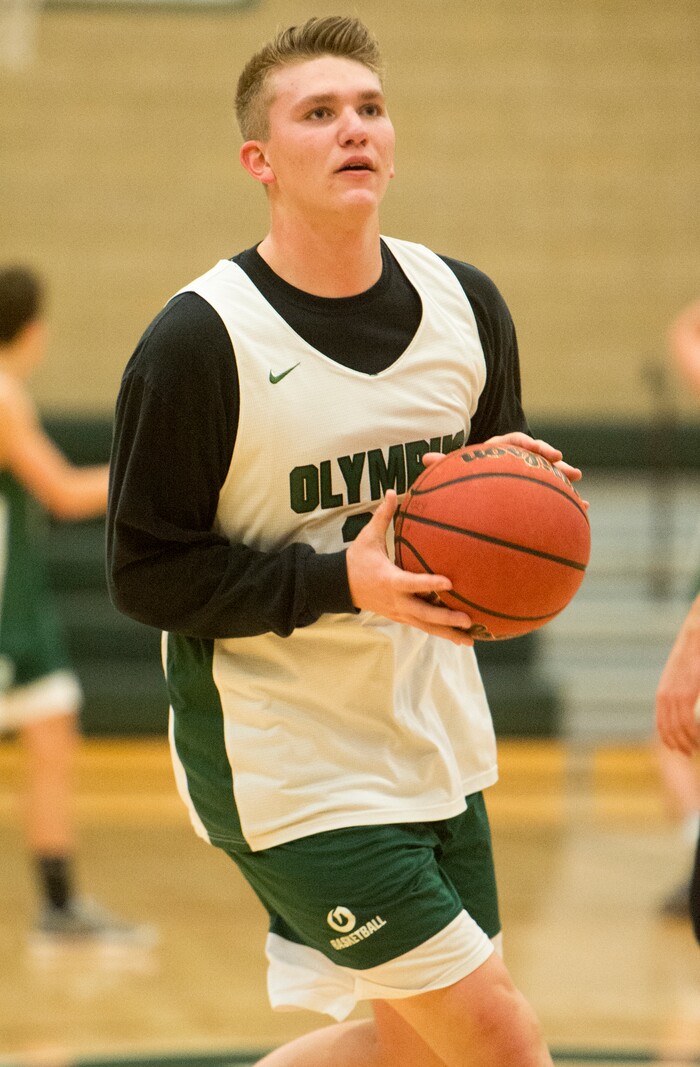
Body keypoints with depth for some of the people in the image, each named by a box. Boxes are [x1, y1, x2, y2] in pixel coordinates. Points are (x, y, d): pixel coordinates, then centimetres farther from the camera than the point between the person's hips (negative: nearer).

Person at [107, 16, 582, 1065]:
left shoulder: (466, 304, 2)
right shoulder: (199, 341, -16)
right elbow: (146, 573, -13)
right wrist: (342, 581, -25)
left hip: (434, 734, 7)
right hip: (285, 757, -7)